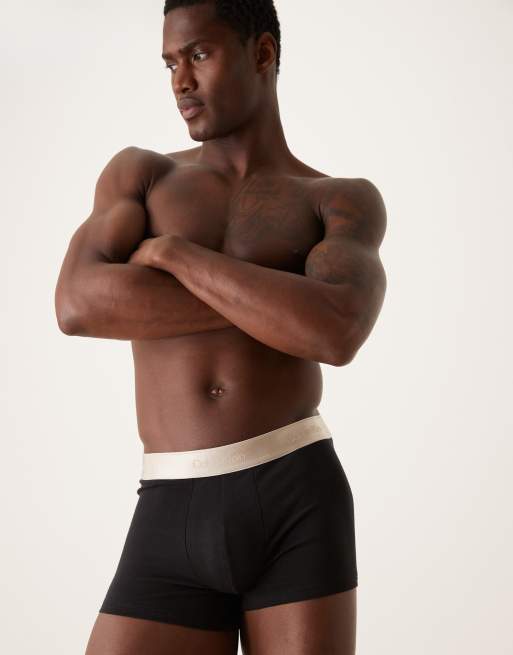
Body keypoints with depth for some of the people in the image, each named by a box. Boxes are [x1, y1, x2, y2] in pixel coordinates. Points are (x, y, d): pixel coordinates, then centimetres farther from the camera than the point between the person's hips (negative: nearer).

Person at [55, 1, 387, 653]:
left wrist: (174, 252, -7)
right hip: (172, 526, 2)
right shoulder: (137, 173, 15)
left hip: (299, 506, -1)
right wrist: (275, 301, -8)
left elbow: (337, 332, -16)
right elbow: (78, 306, -6)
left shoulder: (348, 202, 8)